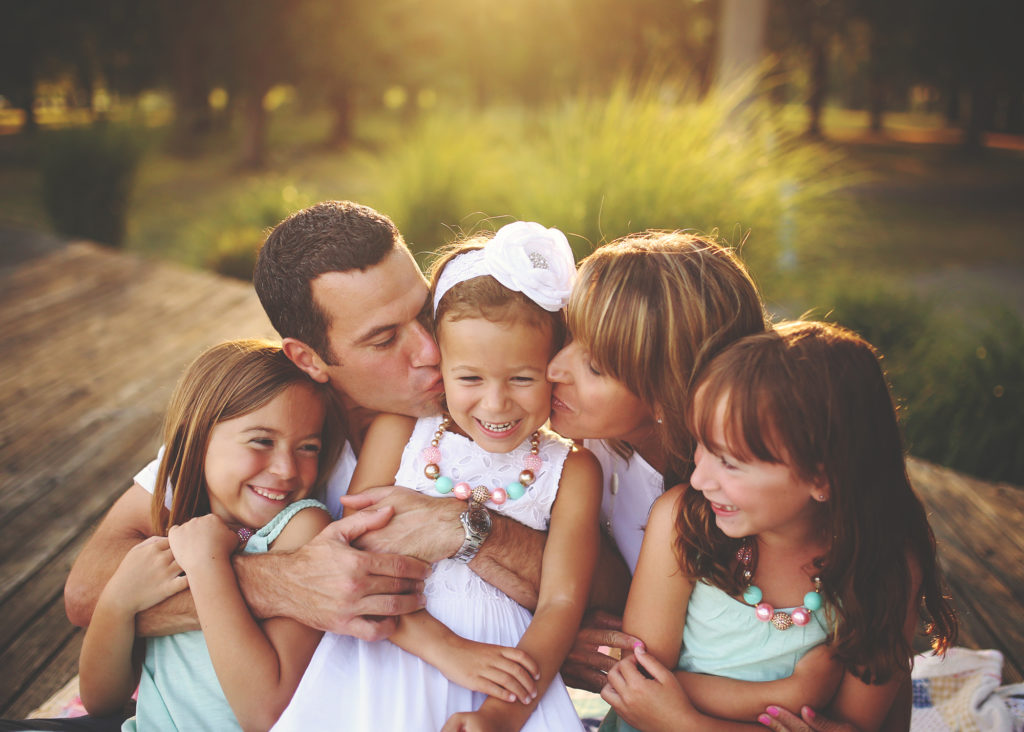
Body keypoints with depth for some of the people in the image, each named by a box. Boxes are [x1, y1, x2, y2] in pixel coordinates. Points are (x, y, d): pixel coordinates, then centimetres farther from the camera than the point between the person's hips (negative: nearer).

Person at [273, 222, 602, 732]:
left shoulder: (571, 471, 1)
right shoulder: (396, 433, 1)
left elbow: (562, 601, -4)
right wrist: (447, 648, -16)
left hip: (505, 655, 1)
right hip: (394, 647, 0)